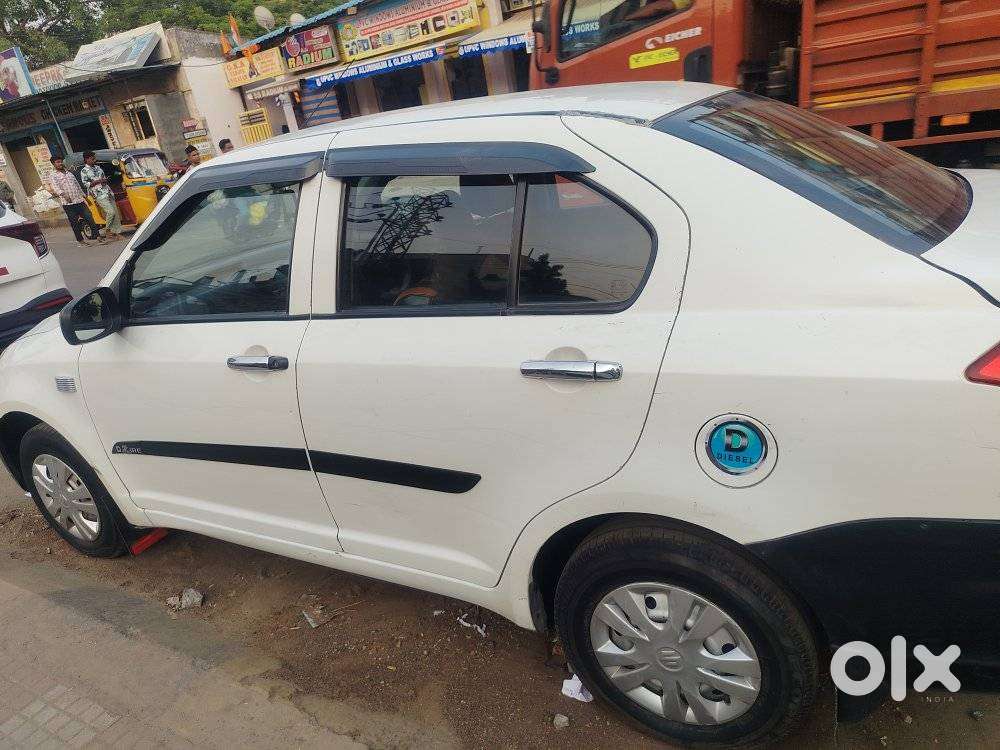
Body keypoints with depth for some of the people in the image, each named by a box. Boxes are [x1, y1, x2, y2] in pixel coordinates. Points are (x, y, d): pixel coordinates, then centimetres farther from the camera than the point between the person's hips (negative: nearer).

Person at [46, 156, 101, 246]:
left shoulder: (69, 172, 18)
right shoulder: (53, 176, 0)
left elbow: (77, 184, 24)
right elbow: (55, 187, -15)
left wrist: (83, 195, 21)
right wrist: (63, 194, -32)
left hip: (79, 200, 4)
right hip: (68, 203, -4)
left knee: (89, 218, -1)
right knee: (74, 223, 0)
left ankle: (98, 235, 1)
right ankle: (80, 240, 7)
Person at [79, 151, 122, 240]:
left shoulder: (98, 168, 19)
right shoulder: (84, 171, 0)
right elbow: (86, 184, -6)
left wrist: (105, 180, 5)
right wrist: (98, 181, -13)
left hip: (109, 193, 7)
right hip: (100, 195, -7)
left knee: (115, 212, 0)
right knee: (110, 212, -19)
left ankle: (117, 232, 3)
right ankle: (107, 230, -2)